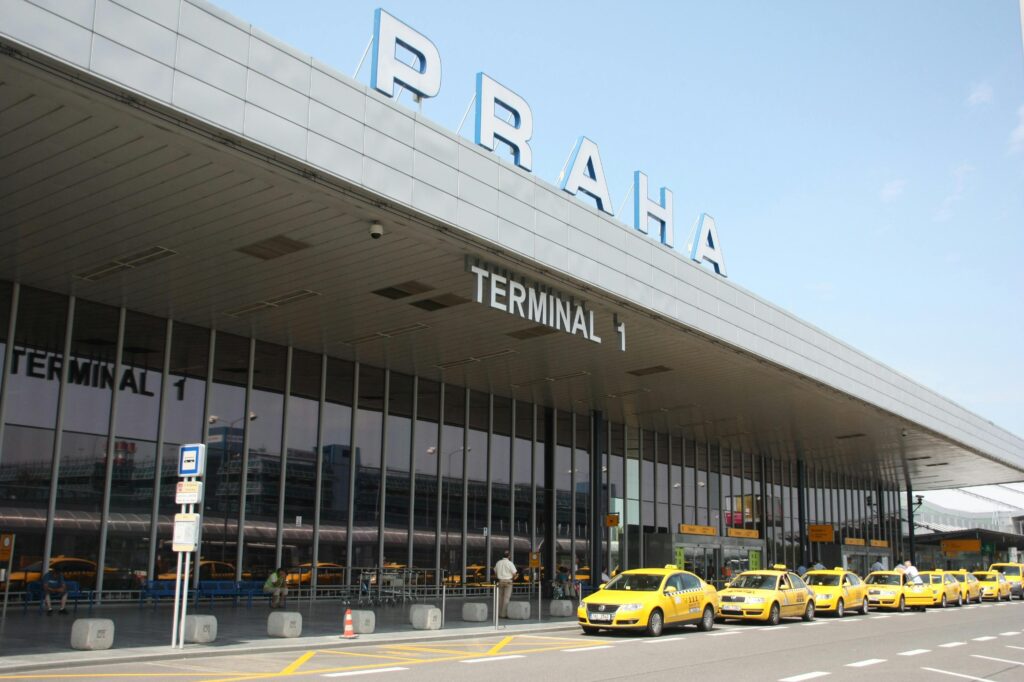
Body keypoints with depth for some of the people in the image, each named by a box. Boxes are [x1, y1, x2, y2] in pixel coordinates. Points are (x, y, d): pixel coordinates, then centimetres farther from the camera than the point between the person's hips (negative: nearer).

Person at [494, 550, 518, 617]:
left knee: (500, 597, 12)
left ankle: (499, 613, 16)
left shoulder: (498, 563, 6)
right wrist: (513, 578, 10)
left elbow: (495, 572, 13)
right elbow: (514, 574, -9)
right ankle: (504, 614, -4)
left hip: (500, 581, 5)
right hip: (508, 581, -5)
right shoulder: (510, 563, -9)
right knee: (506, 598, -2)